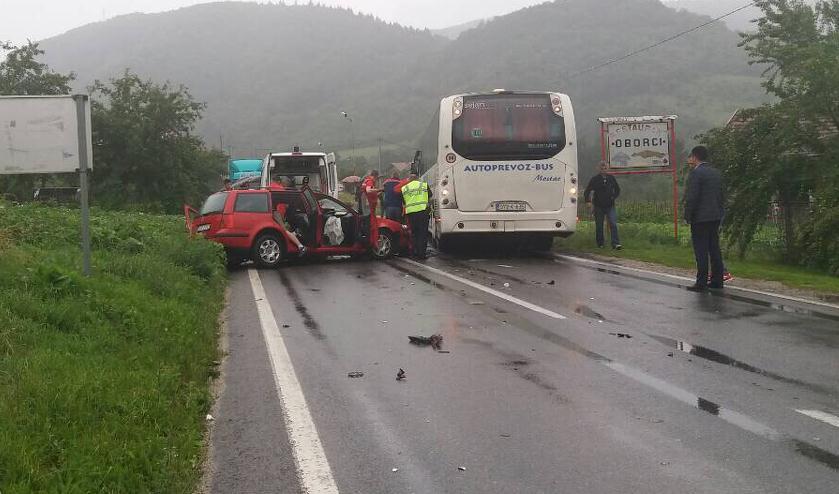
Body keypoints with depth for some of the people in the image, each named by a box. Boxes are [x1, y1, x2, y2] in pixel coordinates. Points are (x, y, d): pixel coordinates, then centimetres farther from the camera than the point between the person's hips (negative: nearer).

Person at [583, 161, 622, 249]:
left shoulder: (611, 178, 7)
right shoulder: (595, 179, -1)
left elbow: (617, 189, 21)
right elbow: (587, 192, 0)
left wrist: (613, 197, 5)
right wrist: (588, 201, -14)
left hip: (610, 206, 1)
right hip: (598, 206, -1)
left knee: (613, 224, -12)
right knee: (599, 226, 5)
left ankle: (615, 243, -16)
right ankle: (600, 243, 20)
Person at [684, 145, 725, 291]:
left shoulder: (696, 173, -13)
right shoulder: (717, 173, 12)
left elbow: (692, 197, -17)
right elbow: (722, 195, 15)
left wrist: (688, 216, -9)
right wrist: (720, 211, 19)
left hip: (700, 218, -8)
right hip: (716, 216, 8)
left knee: (701, 250, -5)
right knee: (714, 248, 12)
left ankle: (701, 282, -3)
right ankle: (717, 280, 16)